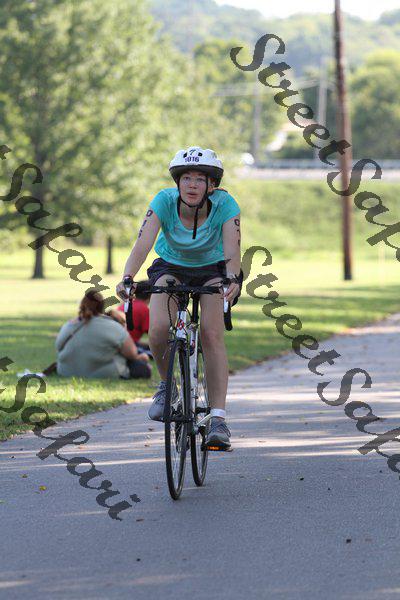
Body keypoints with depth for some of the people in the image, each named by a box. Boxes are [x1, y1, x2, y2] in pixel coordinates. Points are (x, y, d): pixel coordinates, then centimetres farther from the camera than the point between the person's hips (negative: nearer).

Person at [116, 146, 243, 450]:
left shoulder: (225, 205, -28)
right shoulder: (165, 200, -27)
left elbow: (232, 250, -38)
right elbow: (143, 243, -38)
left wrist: (232, 279, -58)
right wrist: (127, 278, -54)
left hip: (212, 269, -1)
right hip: (171, 267, 1)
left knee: (212, 334, -23)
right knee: (159, 329, -25)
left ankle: (219, 418, -20)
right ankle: (166, 384, 5)